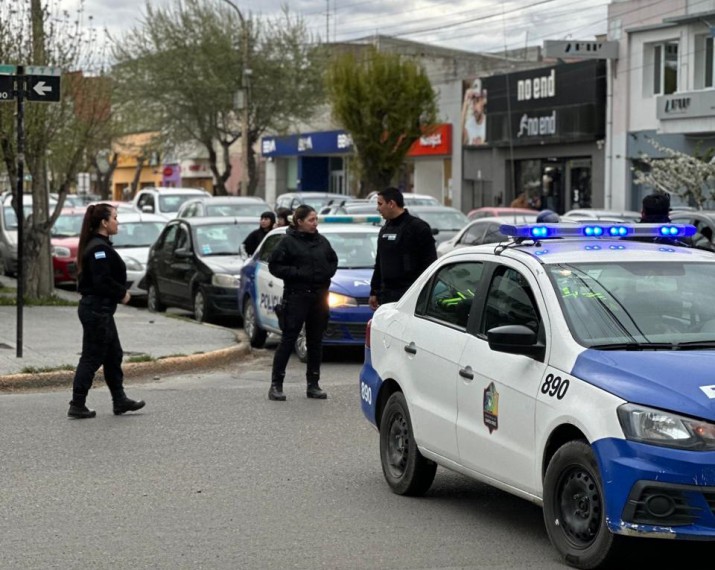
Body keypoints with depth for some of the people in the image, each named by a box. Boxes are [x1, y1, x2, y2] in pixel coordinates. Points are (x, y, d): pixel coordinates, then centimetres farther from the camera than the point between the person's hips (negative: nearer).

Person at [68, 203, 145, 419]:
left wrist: (121, 292, 4)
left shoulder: (99, 246, 13)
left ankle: (120, 401, 22)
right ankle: (77, 405, 1)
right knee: (92, 358, -4)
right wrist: (122, 293, -11)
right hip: (97, 310, -11)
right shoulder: (99, 248, -18)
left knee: (114, 356, 15)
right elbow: (102, 282, -25)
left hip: (100, 309, 11)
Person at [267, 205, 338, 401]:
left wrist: (327, 273, 0)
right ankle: (276, 385, 0)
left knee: (316, 341, 9)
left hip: (319, 296, 5)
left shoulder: (322, 241, 9)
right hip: (296, 296, -5)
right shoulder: (289, 241, -6)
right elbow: (274, 265, -7)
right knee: (288, 340, -5)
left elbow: (333, 261, 20)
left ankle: (313, 385, 17)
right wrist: (297, 273, -16)